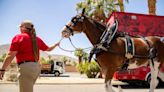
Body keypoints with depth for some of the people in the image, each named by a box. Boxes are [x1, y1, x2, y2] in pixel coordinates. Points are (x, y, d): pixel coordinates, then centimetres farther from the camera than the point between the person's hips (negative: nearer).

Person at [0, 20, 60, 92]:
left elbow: (10, 55, -10)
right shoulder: (37, 39, 14)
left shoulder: (18, 37, -3)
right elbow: (48, 49, 27)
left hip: (26, 67, -7)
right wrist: (56, 44, 46)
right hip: (36, 67, 7)